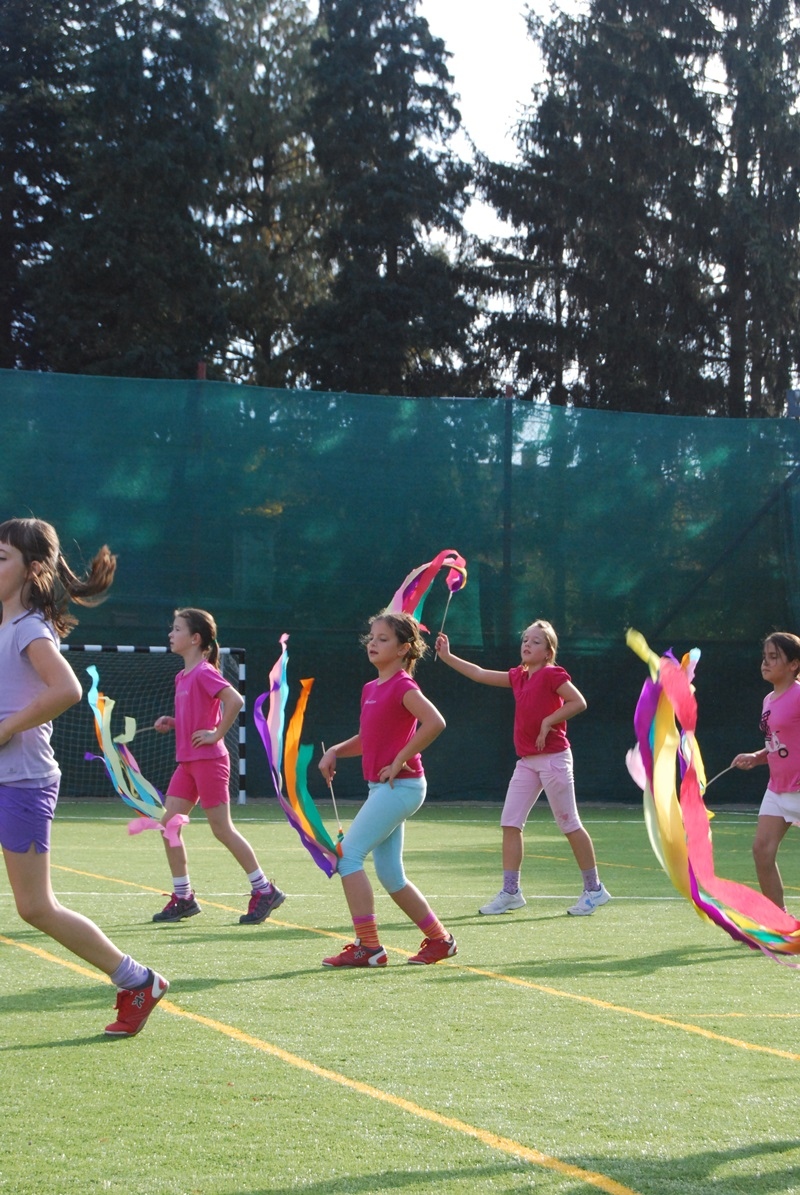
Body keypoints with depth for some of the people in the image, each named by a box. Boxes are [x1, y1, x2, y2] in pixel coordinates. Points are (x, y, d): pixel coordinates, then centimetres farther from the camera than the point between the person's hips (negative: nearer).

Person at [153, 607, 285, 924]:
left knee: (222, 829, -4)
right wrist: (171, 722, 7)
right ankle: (183, 897, 10)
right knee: (169, 824, 3)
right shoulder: (182, 676, 14)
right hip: (187, 761, 9)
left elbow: (235, 700, -26)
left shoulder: (204, 672, -13)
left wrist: (216, 735, -20)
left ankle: (264, 890, 6)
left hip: (208, 759, -9)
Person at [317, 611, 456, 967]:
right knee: (389, 873, 12)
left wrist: (400, 760, -21)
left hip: (400, 786, -9)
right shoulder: (370, 689, 15)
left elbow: (434, 723, -26)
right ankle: (439, 938, 22)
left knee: (347, 853, -13)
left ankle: (368, 947, -11)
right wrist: (334, 751, 7)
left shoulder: (402, 686, -11)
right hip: (380, 788, 9)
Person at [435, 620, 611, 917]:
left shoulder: (552, 674, -8)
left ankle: (594, 889, 10)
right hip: (527, 761, 8)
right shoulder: (518, 676, 13)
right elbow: (480, 674, 19)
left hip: (553, 758, -8)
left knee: (569, 825, -1)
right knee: (510, 823, 0)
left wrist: (548, 721, -17)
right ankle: (510, 891, 4)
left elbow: (579, 703, -16)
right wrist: (447, 656, 17)